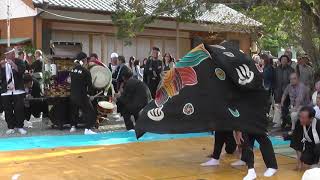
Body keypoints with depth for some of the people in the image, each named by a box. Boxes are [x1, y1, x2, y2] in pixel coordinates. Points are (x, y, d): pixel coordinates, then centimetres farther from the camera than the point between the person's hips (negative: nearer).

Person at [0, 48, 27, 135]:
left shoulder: (19, 62, 4)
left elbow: (22, 70, -13)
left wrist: (13, 64, -23)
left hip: (18, 90, -2)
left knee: (19, 109, -3)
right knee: (8, 110, 3)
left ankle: (20, 126, 6)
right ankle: (11, 127, 11)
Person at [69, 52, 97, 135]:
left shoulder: (73, 70, 4)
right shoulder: (85, 71, -15)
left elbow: (73, 82, 12)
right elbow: (89, 85, -12)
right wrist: (90, 94, 3)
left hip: (73, 95, 7)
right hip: (82, 96, -7)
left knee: (74, 110, 26)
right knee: (90, 112, -2)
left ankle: (73, 126, 34)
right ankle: (87, 129, -11)